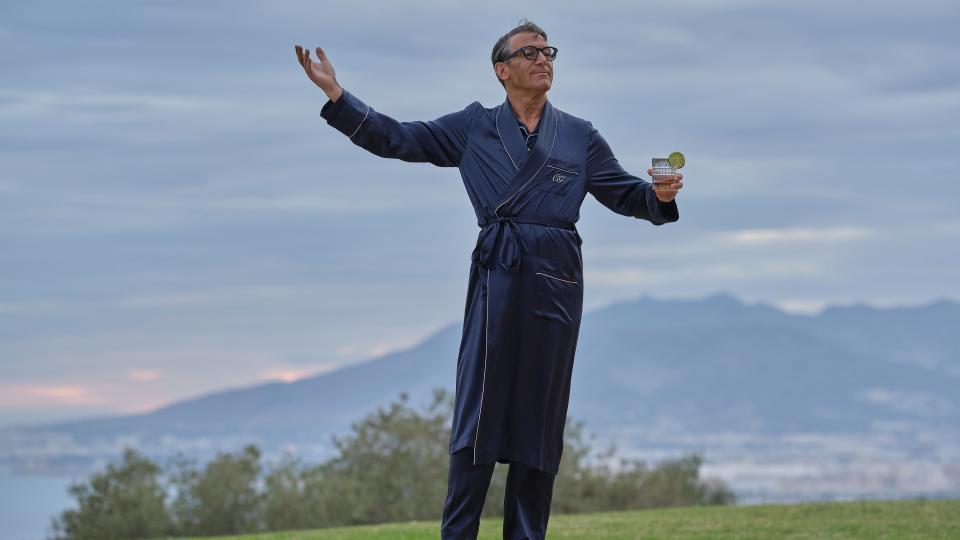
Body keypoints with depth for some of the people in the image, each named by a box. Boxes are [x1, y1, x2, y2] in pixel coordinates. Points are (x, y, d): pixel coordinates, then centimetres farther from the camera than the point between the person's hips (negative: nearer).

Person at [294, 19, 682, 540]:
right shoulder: (473, 127, 9)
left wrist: (659, 195, -9)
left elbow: (624, 193, 14)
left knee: (541, 410, 3)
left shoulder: (580, 136, 13)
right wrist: (335, 94, -1)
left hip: (556, 281, 1)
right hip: (496, 276, -1)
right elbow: (395, 139, 7)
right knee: (480, 405, -6)